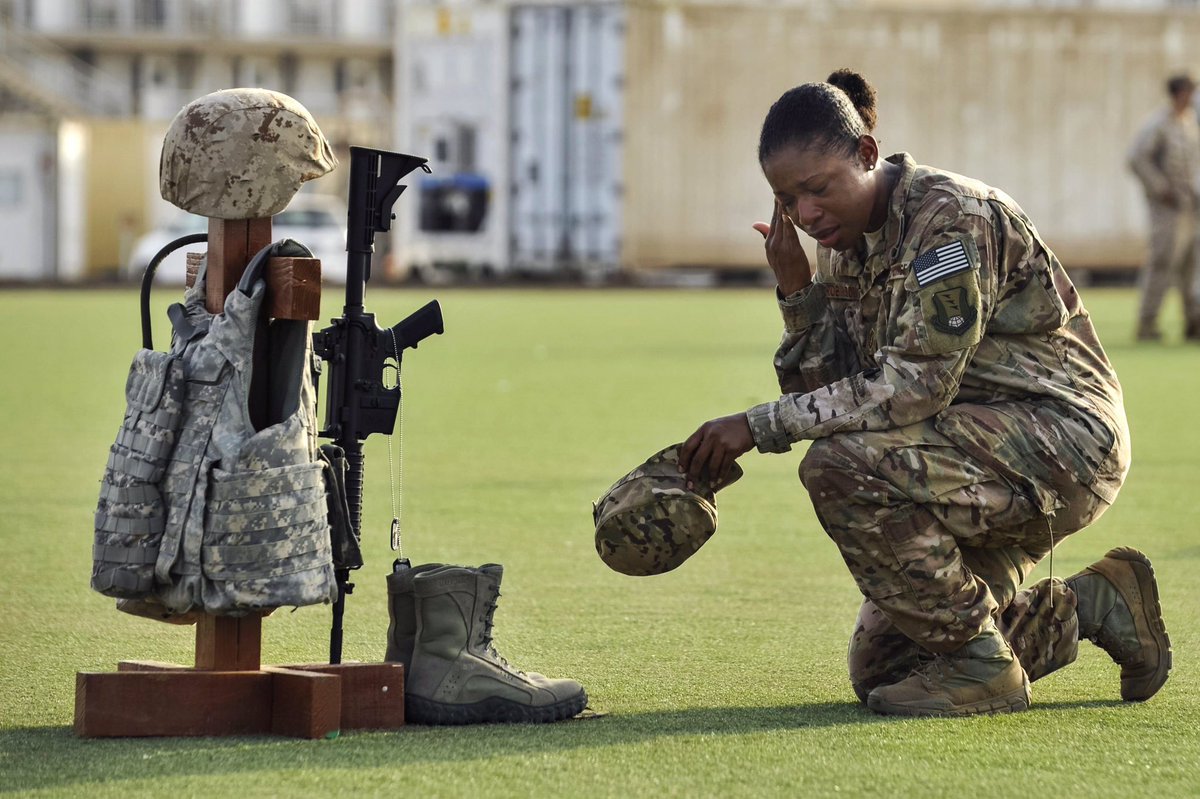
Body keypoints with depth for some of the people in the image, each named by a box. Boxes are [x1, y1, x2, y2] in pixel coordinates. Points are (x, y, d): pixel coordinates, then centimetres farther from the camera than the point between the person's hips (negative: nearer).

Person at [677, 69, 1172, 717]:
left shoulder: (952, 216, -19)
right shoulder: (845, 244, 8)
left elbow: (914, 385, -28)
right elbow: (824, 391, 4)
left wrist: (758, 426, -27)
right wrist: (796, 291, -9)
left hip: (1062, 435, -10)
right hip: (987, 458, 10)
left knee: (843, 467, -30)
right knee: (879, 671, 8)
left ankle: (980, 665, -16)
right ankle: (1092, 606, 22)